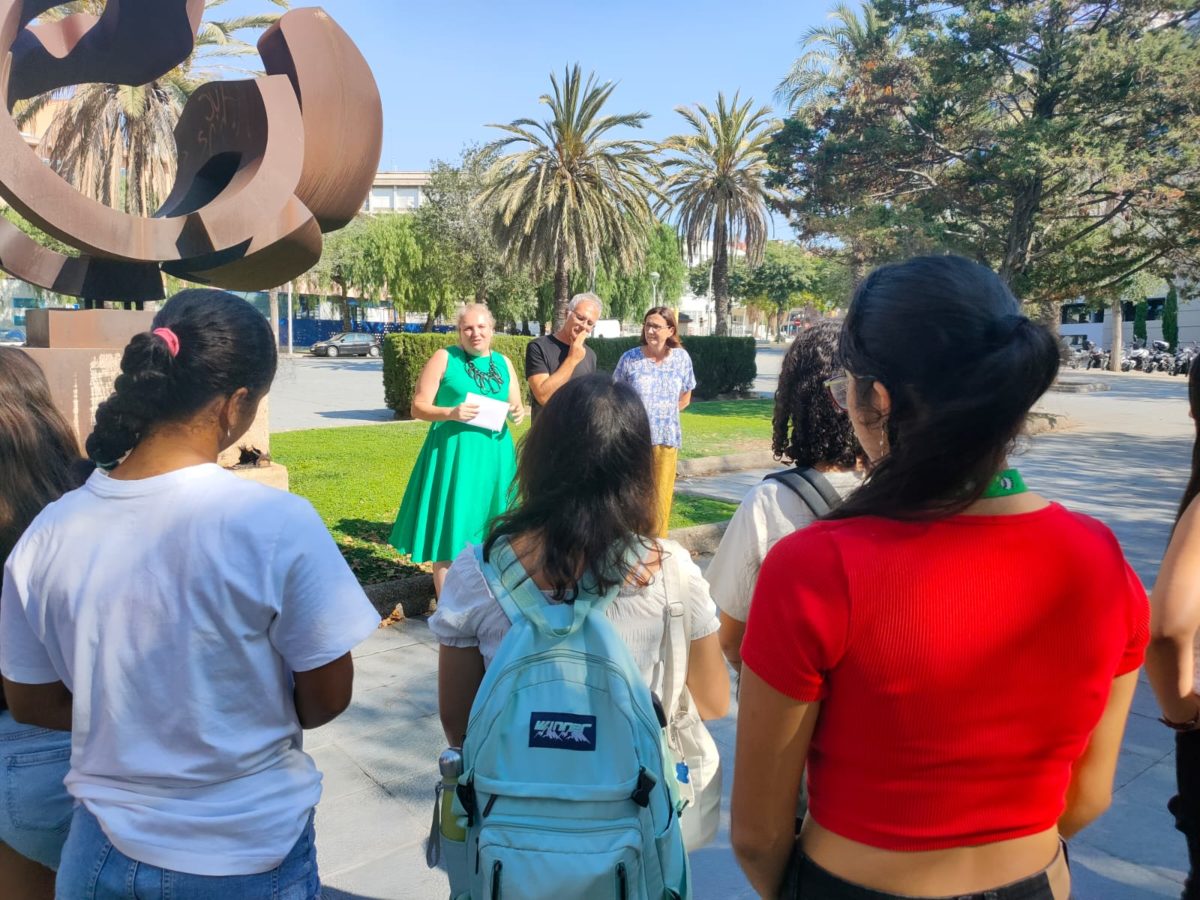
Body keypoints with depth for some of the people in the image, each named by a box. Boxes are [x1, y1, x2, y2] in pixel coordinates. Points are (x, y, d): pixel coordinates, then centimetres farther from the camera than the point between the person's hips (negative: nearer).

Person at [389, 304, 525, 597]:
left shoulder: (503, 363, 11)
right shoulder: (444, 358, -1)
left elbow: (516, 406, 16)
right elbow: (418, 407, -4)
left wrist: (517, 413, -7)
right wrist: (451, 413, -22)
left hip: (494, 456, 4)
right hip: (454, 454, -4)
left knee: (490, 529, 10)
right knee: (450, 529, -2)